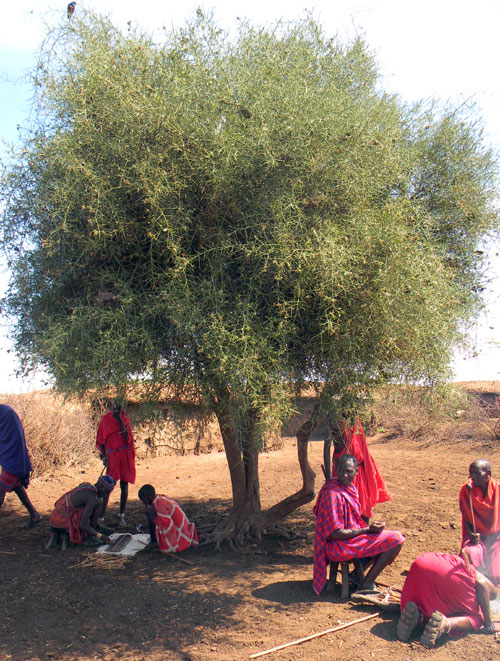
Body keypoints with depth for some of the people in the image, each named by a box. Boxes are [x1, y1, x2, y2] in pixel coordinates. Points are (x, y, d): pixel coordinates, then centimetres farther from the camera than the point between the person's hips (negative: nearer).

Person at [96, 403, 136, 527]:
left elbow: (127, 437, -8)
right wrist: (103, 455, -7)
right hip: (111, 455, -1)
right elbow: (100, 440, 5)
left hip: (125, 455, 1)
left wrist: (120, 420, -11)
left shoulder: (125, 419, 5)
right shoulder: (105, 419, 2)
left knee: (124, 485, 4)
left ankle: (121, 516, 12)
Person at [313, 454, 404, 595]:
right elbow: (336, 534, -25)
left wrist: (369, 527, -1)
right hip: (338, 547, -10)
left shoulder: (349, 488, 5)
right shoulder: (333, 494, -25)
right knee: (396, 539, -10)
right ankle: (367, 584, -1)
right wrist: (368, 529, -17)